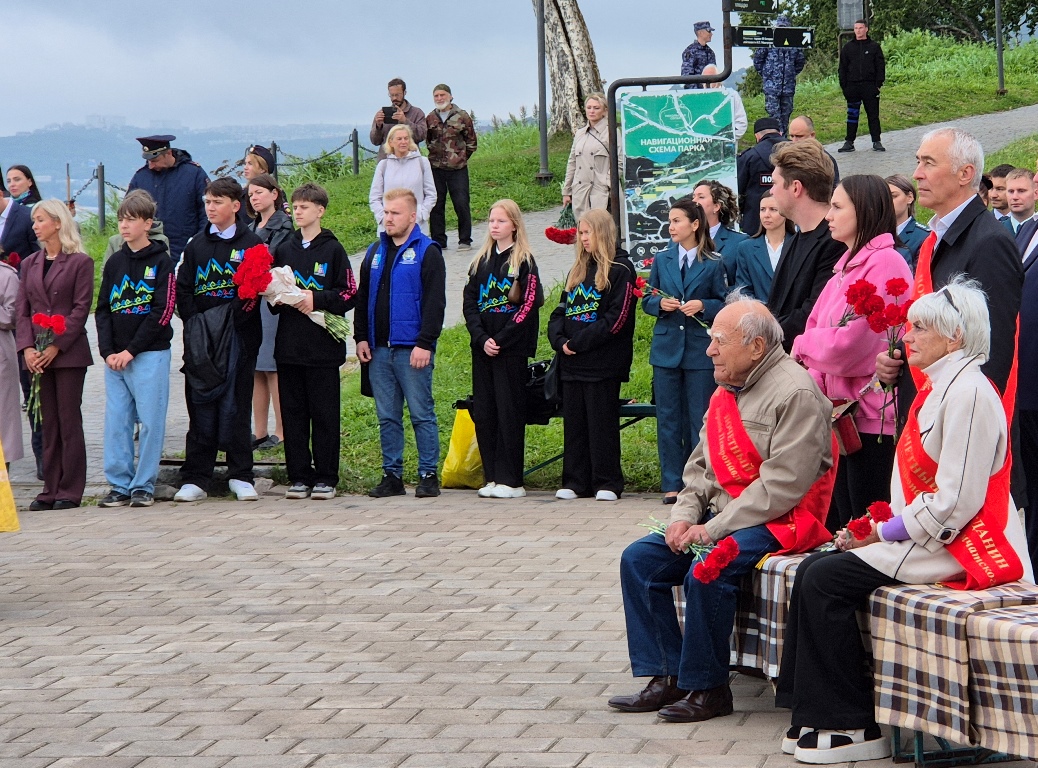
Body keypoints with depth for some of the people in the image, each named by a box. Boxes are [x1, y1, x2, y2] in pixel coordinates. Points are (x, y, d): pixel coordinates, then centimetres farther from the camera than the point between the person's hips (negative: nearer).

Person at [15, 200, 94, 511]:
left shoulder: (80, 262, -2)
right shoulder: (30, 264, 13)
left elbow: (81, 308, -8)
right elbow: (23, 311, 10)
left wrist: (56, 346, -15)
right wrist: (26, 348, -6)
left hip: (68, 353, -5)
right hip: (37, 356, 5)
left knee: (69, 421, -2)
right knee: (48, 423, 7)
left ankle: (70, 491, 1)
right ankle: (50, 489, 10)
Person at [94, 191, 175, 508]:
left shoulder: (161, 262, -3)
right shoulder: (114, 263, 13)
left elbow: (163, 312, -9)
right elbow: (102, 310, 10)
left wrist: (131, 350, -13)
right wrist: (108, 351, -4)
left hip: (150, 355, -5)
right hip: (115, 359, 5)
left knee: (150, 422, -3)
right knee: (116, 423, 4)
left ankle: (144, 486, 4)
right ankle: (120, 485, 10)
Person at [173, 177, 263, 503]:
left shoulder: (251, 243, 2)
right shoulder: (197, 244, 11)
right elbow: (182, 289, 8)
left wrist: (233, 317, -18)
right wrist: (194, 321, -6)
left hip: (238, 335, -3)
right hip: (200, 338, 3)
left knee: (237, 406, 1)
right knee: (201, 409, 3)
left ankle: (240, 476, 9)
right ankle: (195, 479, 5)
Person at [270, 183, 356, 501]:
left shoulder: (333, 250, 0)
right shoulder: (283, 249, 12)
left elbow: (349, 294, -4)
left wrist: (316, 299, -16)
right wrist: (278, 298, -4)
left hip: (323, 345, -4)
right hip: (289, 344, 4)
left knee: (324, 413, 0)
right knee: (293, 412, 4)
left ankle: (326, 477, 5)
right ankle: (299, 476, 10)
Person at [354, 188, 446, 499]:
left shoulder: (427, 252, -3)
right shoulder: (376, 252, 16)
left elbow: (435, 301, -9)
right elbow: (362, 298, 19)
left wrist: (425, 343, -16)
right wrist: (361, 337, 9)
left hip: (412, 348, -6)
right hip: (379, 349, 6)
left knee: (422, 414, -2)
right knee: (387, 417, 8)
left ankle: (428, 475, 3)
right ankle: (392, 475, 13)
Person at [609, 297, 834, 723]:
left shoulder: (795, 393, -15)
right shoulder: (726, 392, 14)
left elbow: (782, 486, -21)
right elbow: (701, 466, 19)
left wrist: (714, 529, -20)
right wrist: (684, 516, -1)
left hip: (780, 523, -9)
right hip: (721, 516, 9)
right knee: (639, 559, -4)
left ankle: (707, 688, -15)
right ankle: (667, 676, -3)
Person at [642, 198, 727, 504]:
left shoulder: (713, 263, 0)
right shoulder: (662, 260, 9)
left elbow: (723, 304, 2)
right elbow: (646, 300, 11)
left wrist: (702, 305, -16)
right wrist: (660, 303, -9)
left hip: (700, 349, -3)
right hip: (666, 347, 3)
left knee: (699, 419, 0)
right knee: (668, 419, 3)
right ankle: (672, 484, 9)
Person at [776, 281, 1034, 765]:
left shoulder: (969, 393, -16)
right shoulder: (939, 389, 17)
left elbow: (955, 502, -22)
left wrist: (885, 532, -14)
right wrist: (878, 527, 5)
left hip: (954, 545, -10)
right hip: (920, 536, 10)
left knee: (824, 580, -17)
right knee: (813, 572, -1)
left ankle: (853, 726, -9)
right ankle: (817, 714, 1)